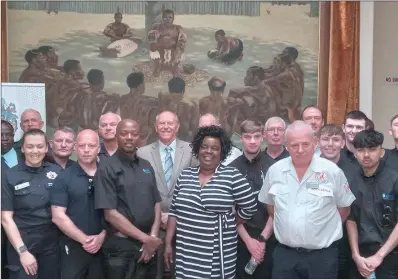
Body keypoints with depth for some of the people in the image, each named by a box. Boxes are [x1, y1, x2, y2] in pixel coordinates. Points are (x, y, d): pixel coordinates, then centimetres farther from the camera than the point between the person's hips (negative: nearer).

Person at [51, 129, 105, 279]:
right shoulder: (63, 178, -3)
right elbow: (58, 217, -8)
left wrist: (102, 236, -8)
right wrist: (84, 239, -12)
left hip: (102, 246, 2)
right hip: (73, 247, -2)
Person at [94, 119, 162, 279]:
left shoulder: (146, 166, 10)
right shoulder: (107, 168, -8)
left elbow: (156, 204, 10)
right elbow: (110, 214, -13)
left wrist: (153, 237, -5)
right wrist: (145, 238, -14)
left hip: (148, 246, 5)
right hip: (121, 247, -5)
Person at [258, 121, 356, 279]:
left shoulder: (332, 171, -7)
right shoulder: (274, 171, 0)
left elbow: (344, 208, 5)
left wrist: (325, 230, 5)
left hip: (323, 255, -2)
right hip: (284, 254, 2)